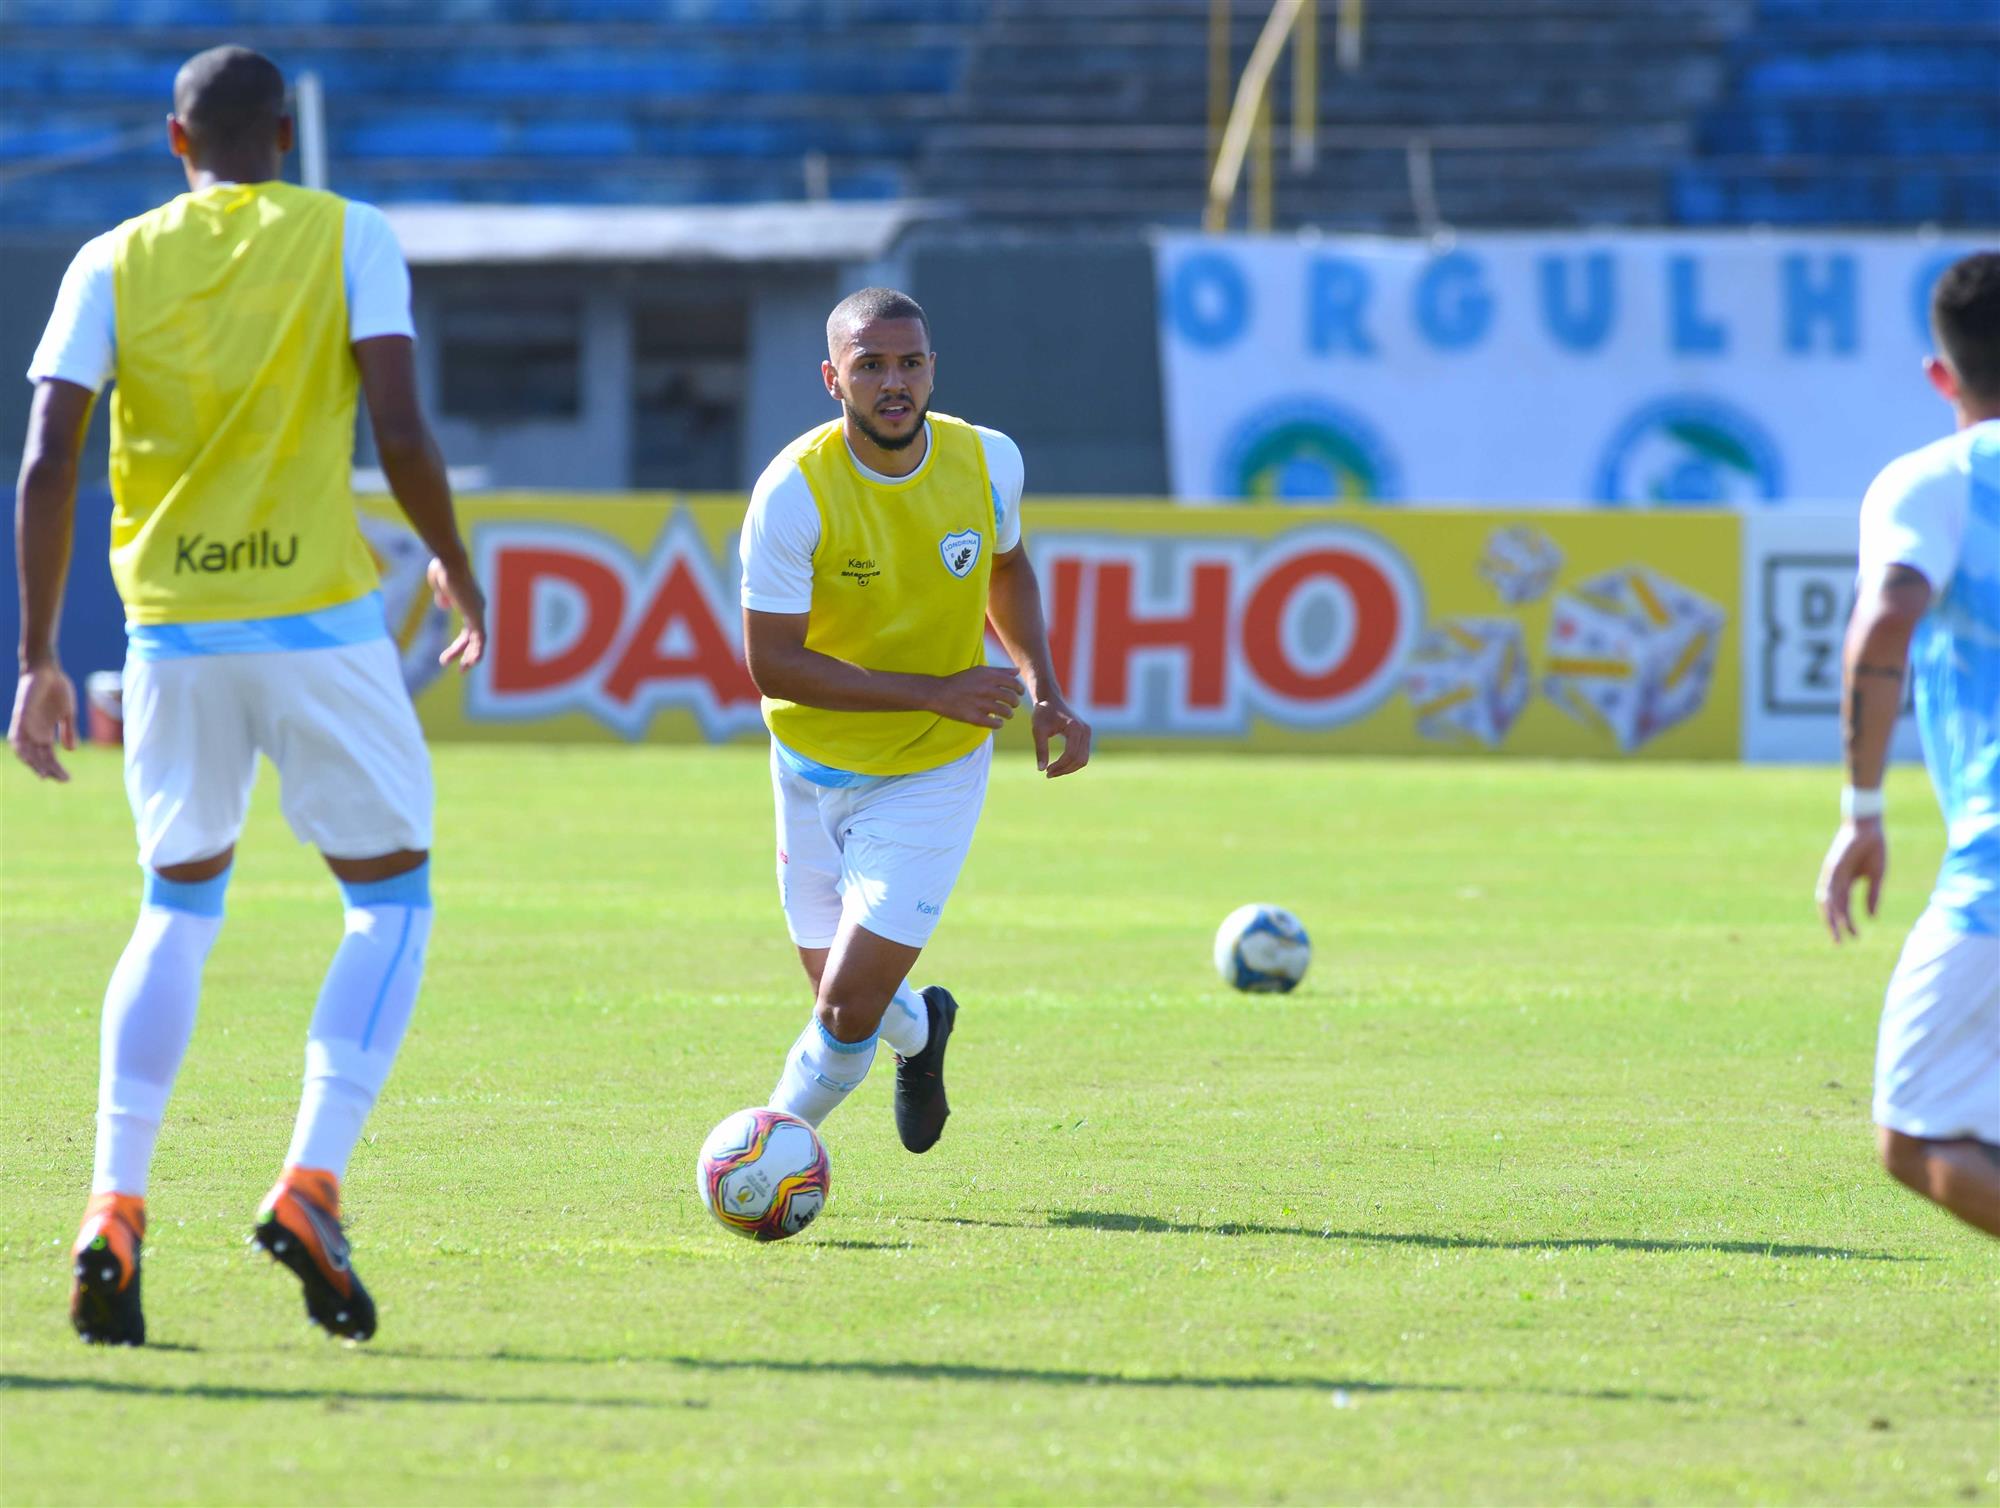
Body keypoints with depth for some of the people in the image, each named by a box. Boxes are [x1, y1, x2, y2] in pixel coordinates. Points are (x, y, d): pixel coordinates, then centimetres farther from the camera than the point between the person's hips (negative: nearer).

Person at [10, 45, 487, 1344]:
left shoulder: (115, 263, 6)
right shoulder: (350, 238, 1)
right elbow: (400, 430, -9)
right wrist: (459, 571, 7)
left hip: (172, 627, 3)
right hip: (322, 617, -3)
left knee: (180, 908, 18)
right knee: (392, 897, 11)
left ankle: (115, 1211, 2)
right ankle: (312, 1185, -8)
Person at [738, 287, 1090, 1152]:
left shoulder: (988, 463, -11)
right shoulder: (794, 491, -22)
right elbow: (772, 664, -22)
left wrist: (1042, 692, 0)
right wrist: (937, 693, -26)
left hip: (935, 772, 0)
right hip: (815, 765, 0)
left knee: (849, 1010, -12)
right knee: (842, 1001, 11)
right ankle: (918, 1030, 49)